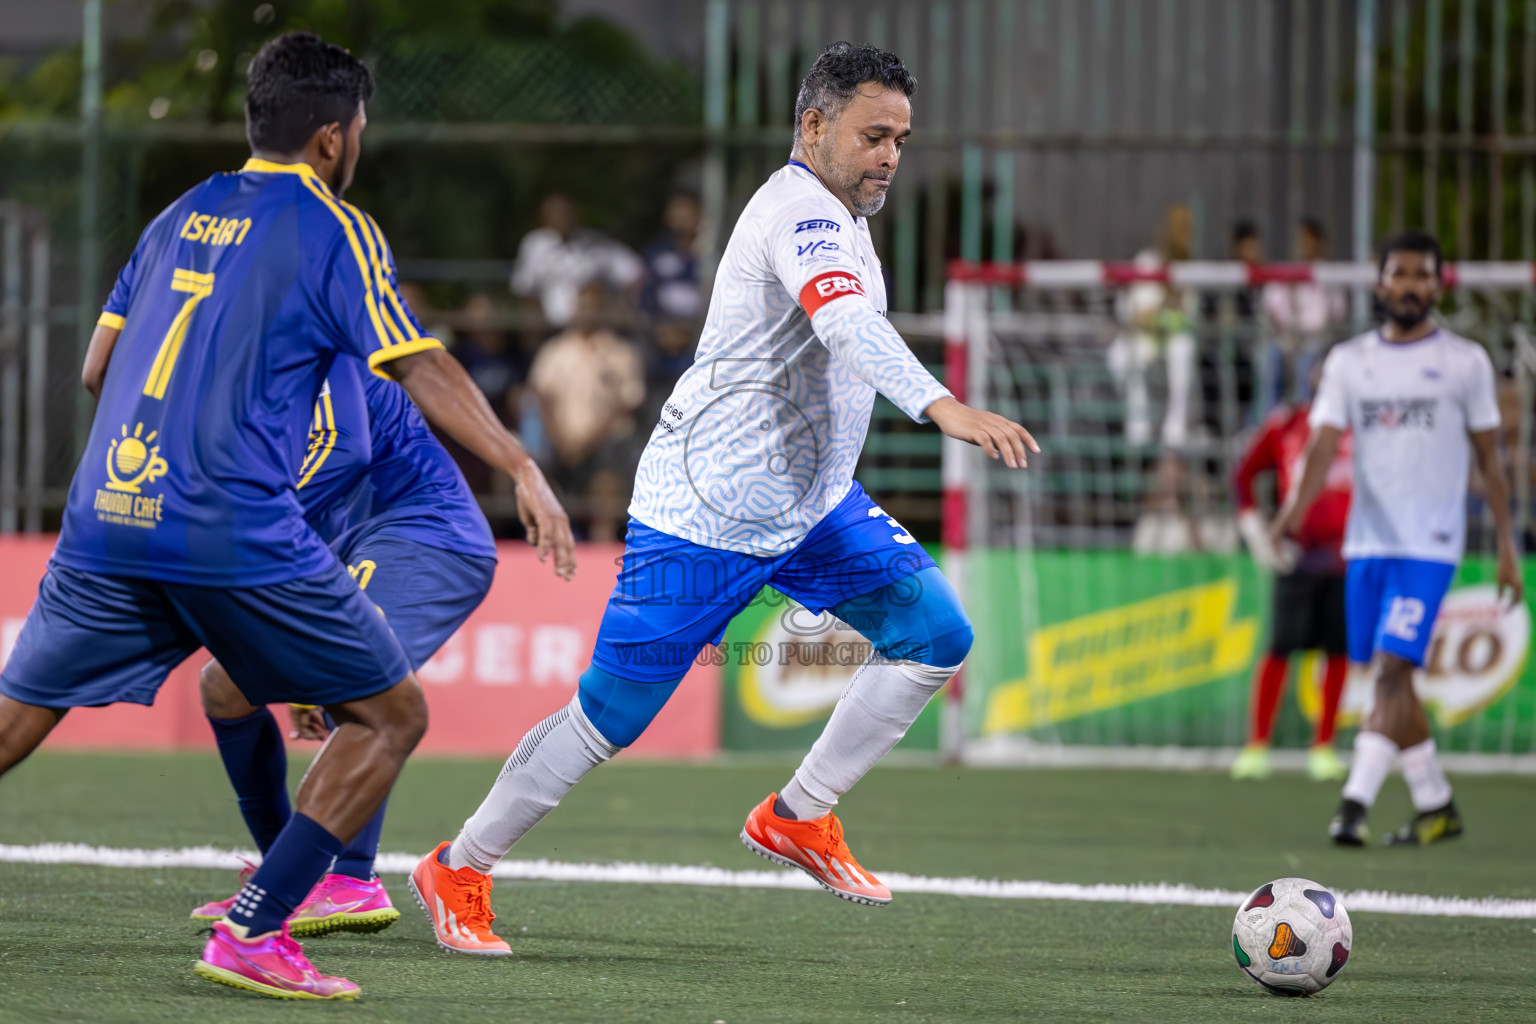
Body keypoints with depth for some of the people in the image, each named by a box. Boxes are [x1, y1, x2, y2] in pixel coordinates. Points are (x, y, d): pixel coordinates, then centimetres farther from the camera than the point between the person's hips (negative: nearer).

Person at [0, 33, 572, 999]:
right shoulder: (333, 229, 1)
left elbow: (97, 367, 23)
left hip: (108, 516, 6)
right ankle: (252, 934, -3)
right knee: (391, 715, 6)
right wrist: (523, 468, -7)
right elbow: (422, 369, -7)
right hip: (237, 535, -6)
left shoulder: (182, 216, 19)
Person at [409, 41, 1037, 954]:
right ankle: (459, 871, 16)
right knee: (611, 719, -2)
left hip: (812, 502, 9)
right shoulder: (803, 211, -23)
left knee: (936, 633, -6)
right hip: (705, 516, -9)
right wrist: (944, 407, -56)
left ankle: (798, 817, 5)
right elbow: (848, 325, -42)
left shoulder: (841, 218, 9)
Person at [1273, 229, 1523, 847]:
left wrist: (1506, 545, 3)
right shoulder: (1349, 361, 8)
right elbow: (1323, 444, -1)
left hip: (1429, 545, -4)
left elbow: (1489, 458, 6)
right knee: (1390, 680, 9)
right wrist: (1297, 506, -21)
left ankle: (1355, 805, -23)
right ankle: (1436, 806, 22)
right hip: (1366, 541, 4)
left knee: (1392, 669, -17)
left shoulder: (1464, 362, 2)